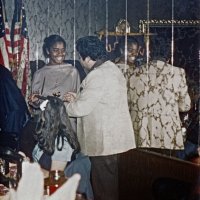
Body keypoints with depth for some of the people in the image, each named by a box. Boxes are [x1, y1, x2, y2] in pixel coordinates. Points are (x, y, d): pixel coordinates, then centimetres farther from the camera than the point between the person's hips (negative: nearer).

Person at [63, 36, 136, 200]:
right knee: (111, 186, 19)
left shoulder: (98, 75, -20)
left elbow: (81, 109, -18)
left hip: (104, 142, -10)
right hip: (115, 138, 10)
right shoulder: (112, 68, 11)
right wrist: (78, 98, 15)